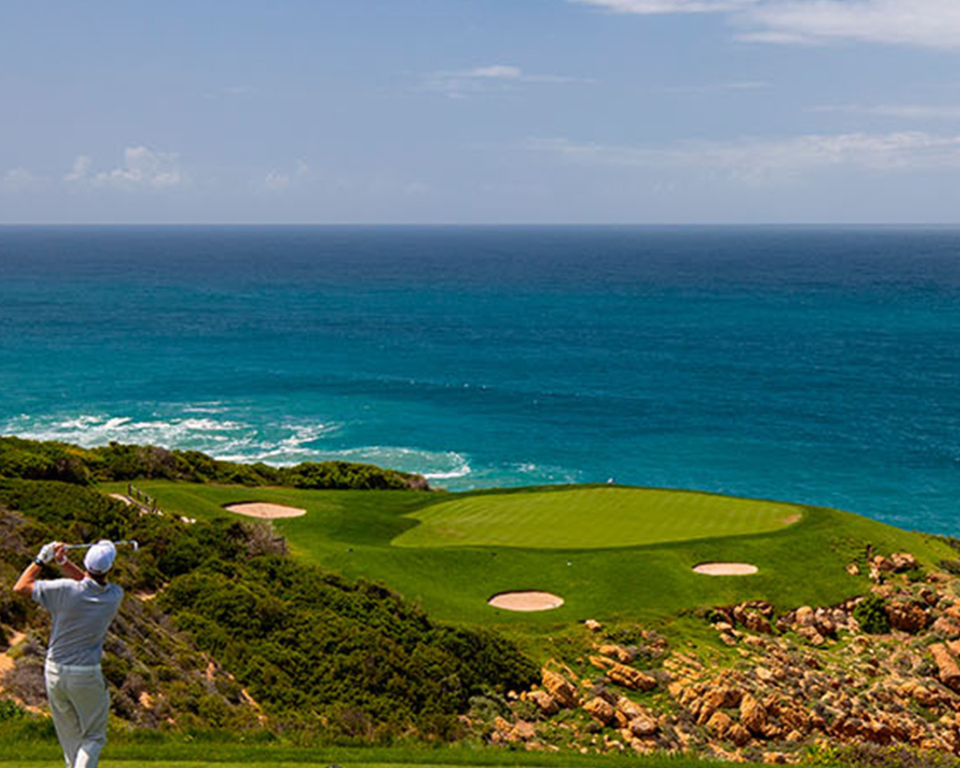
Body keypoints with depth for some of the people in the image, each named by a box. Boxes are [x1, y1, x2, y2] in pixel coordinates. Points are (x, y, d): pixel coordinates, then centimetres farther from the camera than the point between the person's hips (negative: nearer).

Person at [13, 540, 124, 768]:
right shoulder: (115, 596, -12)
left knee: (69, 734, 20)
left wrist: (42, 559, 0)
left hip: (54, 672, 2)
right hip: (86, 676, -2)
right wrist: (63, 562, -4)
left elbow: (20, 587, -7)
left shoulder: (66, 590, -19)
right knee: (94, 737, 10)